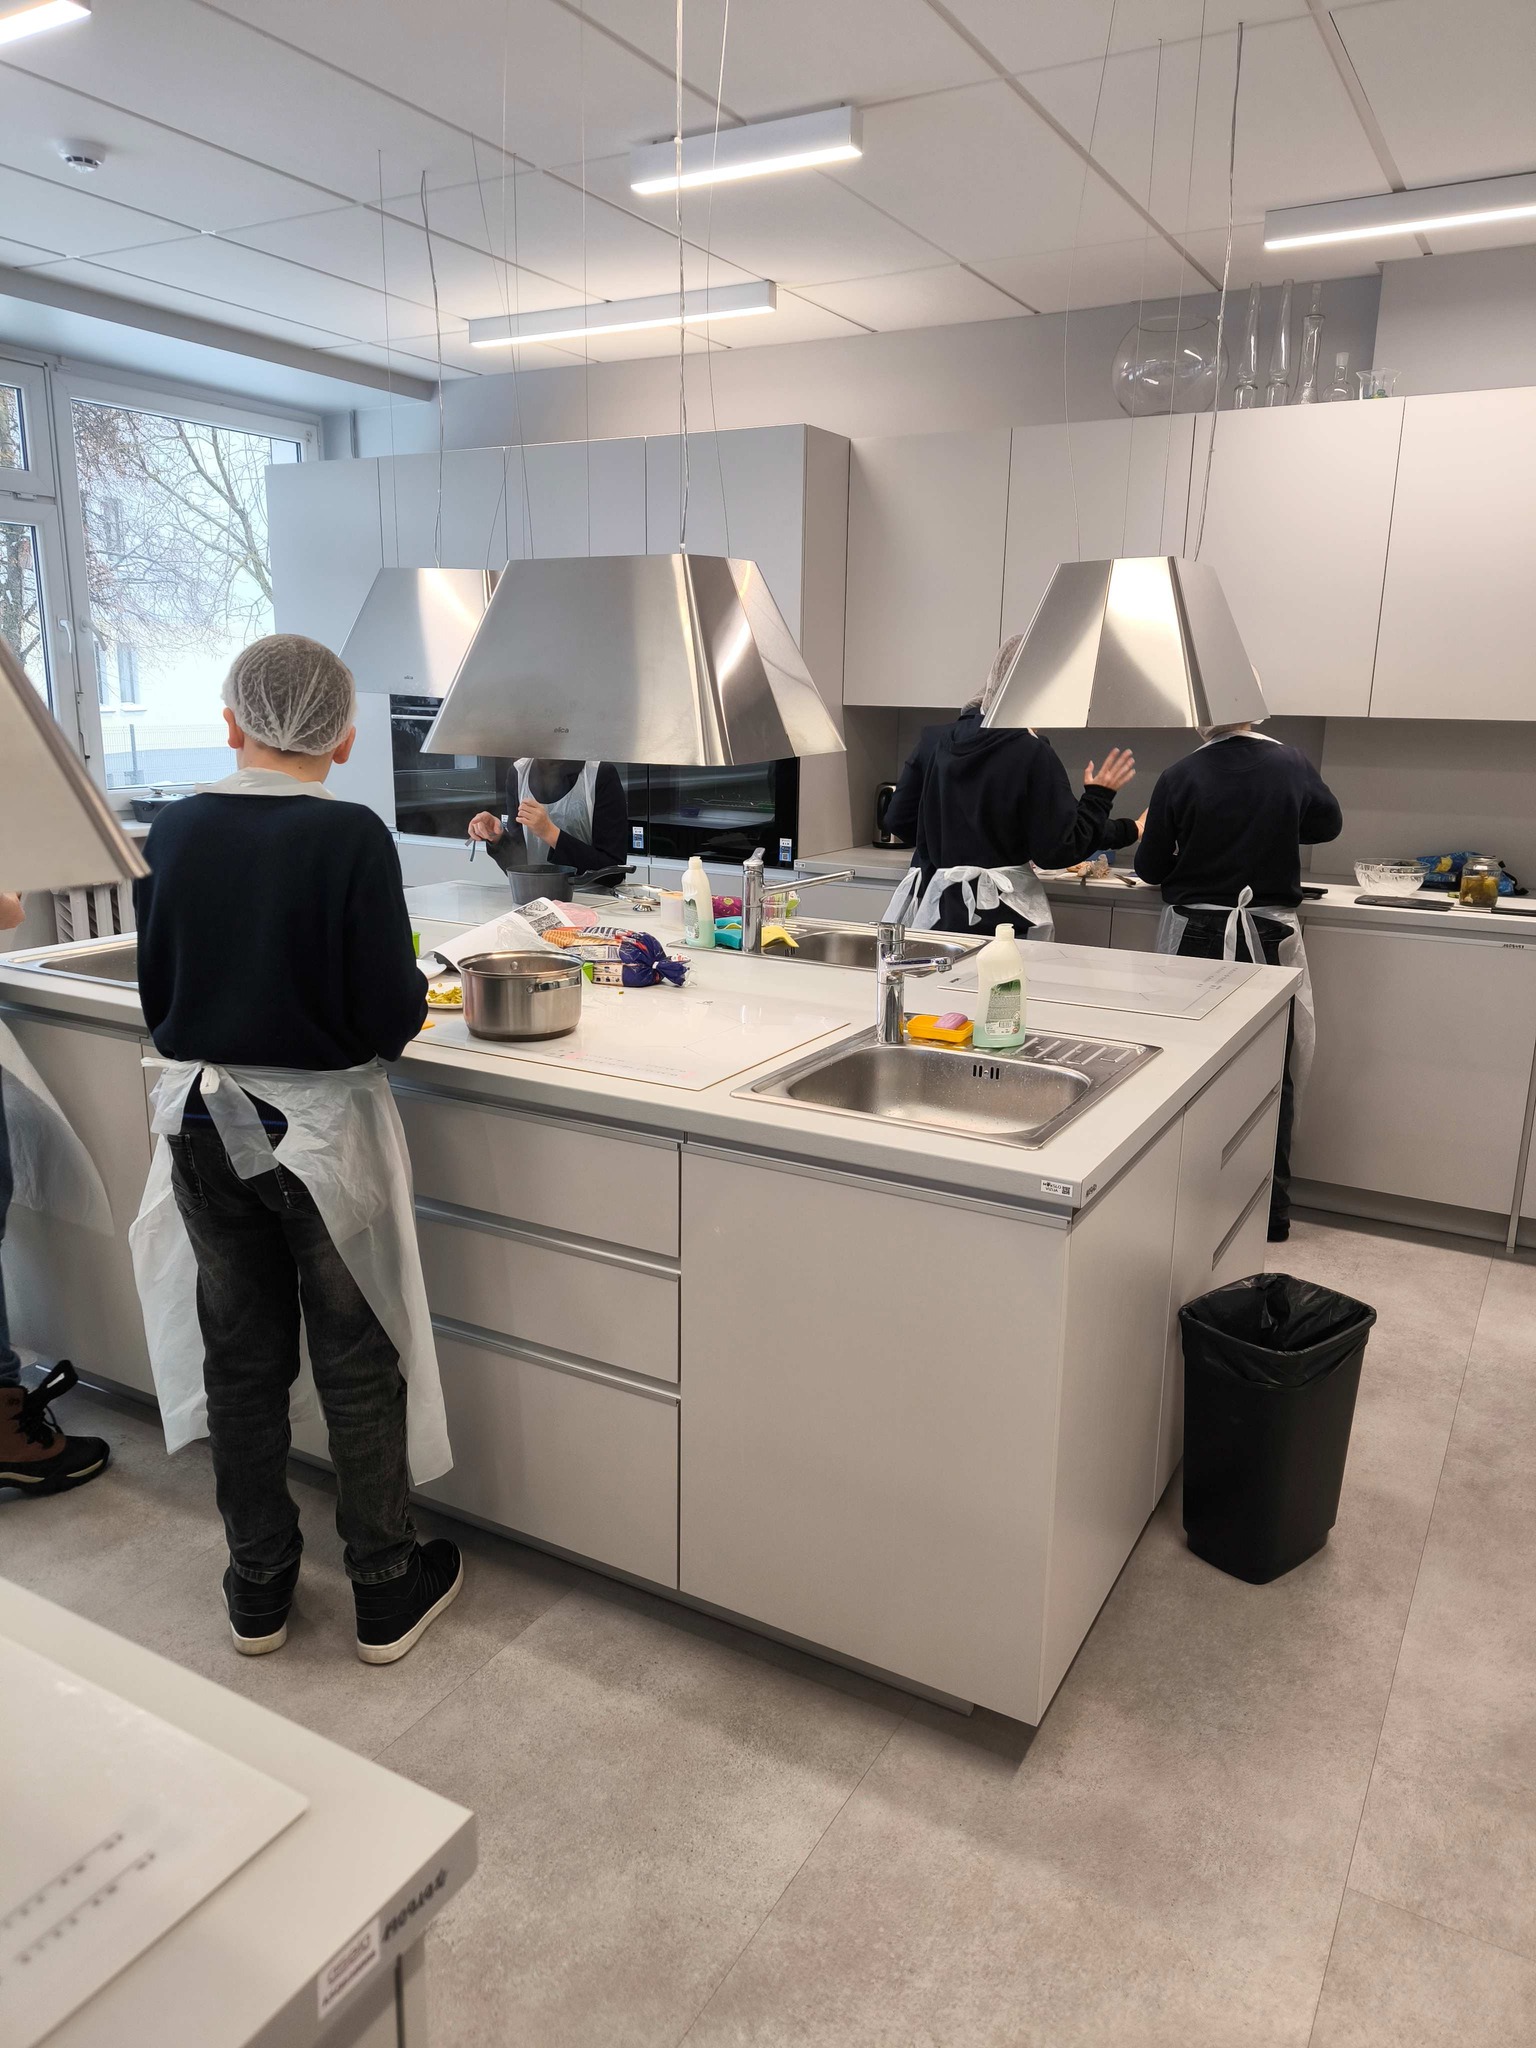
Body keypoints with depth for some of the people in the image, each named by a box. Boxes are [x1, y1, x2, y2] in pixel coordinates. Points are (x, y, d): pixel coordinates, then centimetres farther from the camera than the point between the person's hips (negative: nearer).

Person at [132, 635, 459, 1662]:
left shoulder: (174, 831, -3)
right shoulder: (350, 836, -17)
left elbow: (157, 996, 5)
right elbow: (392, 1018, -17)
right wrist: (416, 990, 4)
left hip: (202, 1125, 4)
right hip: (322, 1129, -4)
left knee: (241, 1358, 17)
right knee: (358, 1365, 11)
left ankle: (258, 1593, 32)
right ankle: (387, 1594, 26)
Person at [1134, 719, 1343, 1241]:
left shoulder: (1178, 778, -11)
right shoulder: (1292, 765, -5)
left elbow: (1150, 869, -2)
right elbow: (1328, 824, 14)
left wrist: (1147, 835, 18)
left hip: (1196, 937, -1)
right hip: (1269, 939, 1)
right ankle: (1271, 1211, 17)